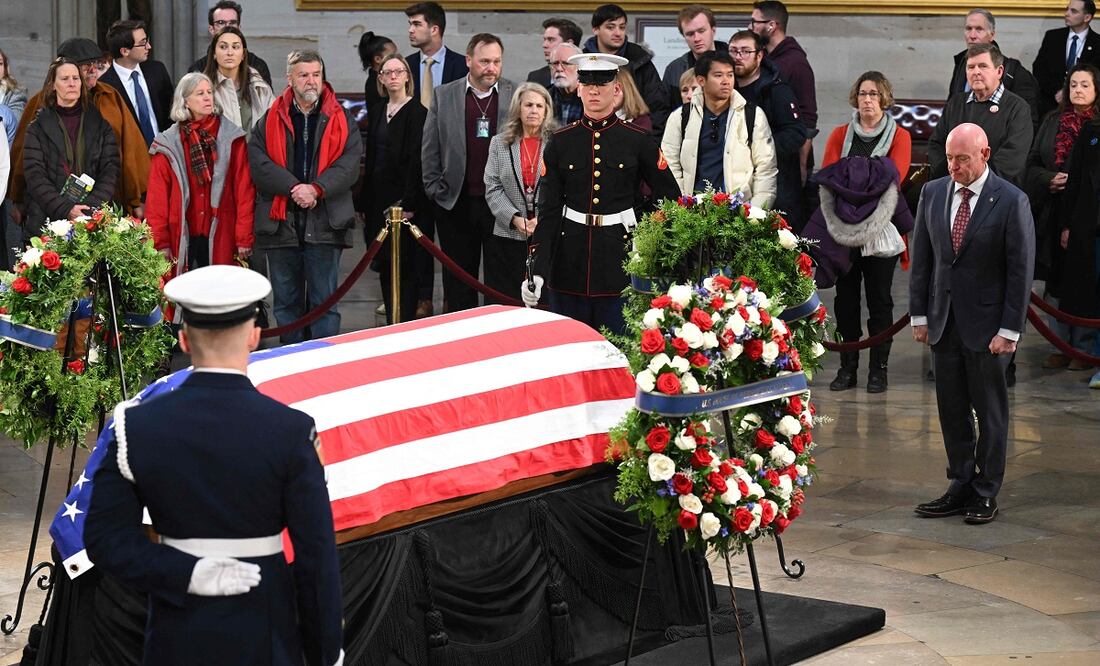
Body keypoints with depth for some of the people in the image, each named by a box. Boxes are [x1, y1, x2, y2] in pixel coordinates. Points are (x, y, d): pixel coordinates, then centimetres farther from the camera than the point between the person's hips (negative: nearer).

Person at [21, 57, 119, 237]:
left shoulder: (99, 123, 11)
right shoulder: (38, 127, 7)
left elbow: (110, 169, 4)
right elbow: (35, 176, -2)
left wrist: (93, 206, -12)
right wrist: (65, 209, -16)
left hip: (93, 219, 1)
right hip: (47, 220, -1)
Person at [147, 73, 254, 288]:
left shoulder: (232, 138, 6)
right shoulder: (168, 143, 7)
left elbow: (244, 190, 3)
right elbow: (158, 197, 5)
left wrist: (244, 237, -3)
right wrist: (160, 240, -2)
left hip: (220, 238, 0)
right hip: (182, 240, 0)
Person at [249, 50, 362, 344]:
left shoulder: (340, 119, 6)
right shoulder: (271, 120, 7)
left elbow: (350, 163, -3)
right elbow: (258, 162, -4)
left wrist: (316, 189, -17)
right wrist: (293, 188, -16)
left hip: (325, 223, -1)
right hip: (281, 221, 1)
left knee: (324, 300, 1)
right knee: (286, 301, 9)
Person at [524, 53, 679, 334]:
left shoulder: (639, 141, 0)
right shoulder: (561, 142, 3)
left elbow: (671, 197, 7)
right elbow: (548, 210, 0)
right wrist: (537, 271, -8)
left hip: (621, 255, -1)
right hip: (569, 260, 1)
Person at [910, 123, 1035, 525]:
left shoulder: (1011, 202, -10)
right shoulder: (932, 193, 4)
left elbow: (1021, 269, -10)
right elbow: (921, 257, 9)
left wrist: (1009, 329, -13)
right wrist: (919, 315, 5)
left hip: (986, 323, -4)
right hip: (944, 322, 5)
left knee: (990, 411, 5)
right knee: (951, 409, 9)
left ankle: (986, 493, 14)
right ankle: (961, 487, 19)